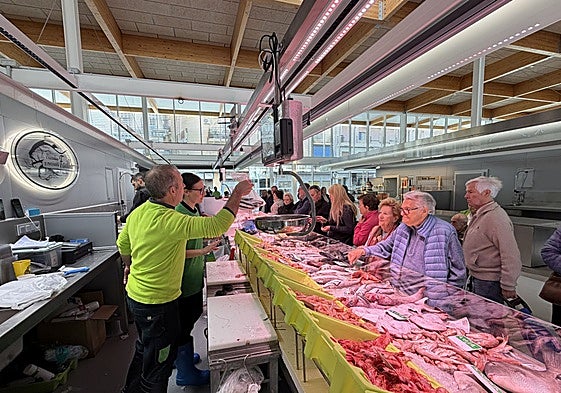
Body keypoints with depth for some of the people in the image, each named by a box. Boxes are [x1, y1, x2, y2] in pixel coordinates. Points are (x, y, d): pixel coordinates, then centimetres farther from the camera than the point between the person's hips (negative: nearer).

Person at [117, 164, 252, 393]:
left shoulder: (138, 213, -3)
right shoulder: (171, 221, -32)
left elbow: (123, 244, 12)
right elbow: (219, 225, -35)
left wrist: (129, 267, 30)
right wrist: (237, 194, -24)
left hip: (136, 294, 9)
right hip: (157, 303, -9)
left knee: (145, 348, 32)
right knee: (159, 362, 15)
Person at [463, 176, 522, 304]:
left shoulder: (496, 218, -21)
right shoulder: (479, 215, 11)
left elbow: (511, 257, -23)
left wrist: (508, 287, -19)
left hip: (489, 284, -9)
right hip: (477, 280, 10)